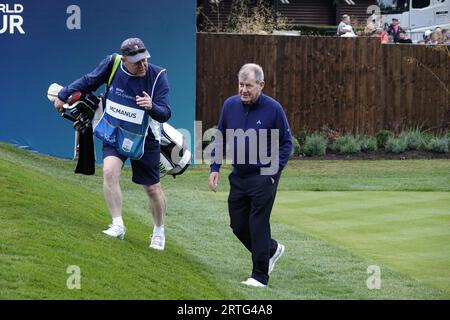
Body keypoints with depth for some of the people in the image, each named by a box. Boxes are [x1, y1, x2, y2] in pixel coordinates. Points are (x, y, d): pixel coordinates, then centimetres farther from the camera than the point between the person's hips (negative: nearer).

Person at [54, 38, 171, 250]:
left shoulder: (157, 76, -18)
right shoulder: (112, 65, -13)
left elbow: (165, 114, -21)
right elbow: (89, 82, 6)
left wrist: (151, 107, -43)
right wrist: (64, 95, 14)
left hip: (144, 138, -1)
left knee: (152, 188, 6)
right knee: (110, 171, -25)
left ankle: (159, 232, 29)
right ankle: (118, 225, -22)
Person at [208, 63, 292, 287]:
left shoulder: (273, 109, -12)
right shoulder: (230, 105, 0)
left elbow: (286, 143, -3)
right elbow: (220, 138, 12)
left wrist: (274, 171, -12)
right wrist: (215, 168, 3)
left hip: (263, 178, -5)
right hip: (238, 176, 5)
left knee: (258, 225, -4)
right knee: (238, 225, 10)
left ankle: (260, 276, 6)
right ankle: (272, 250, 34)